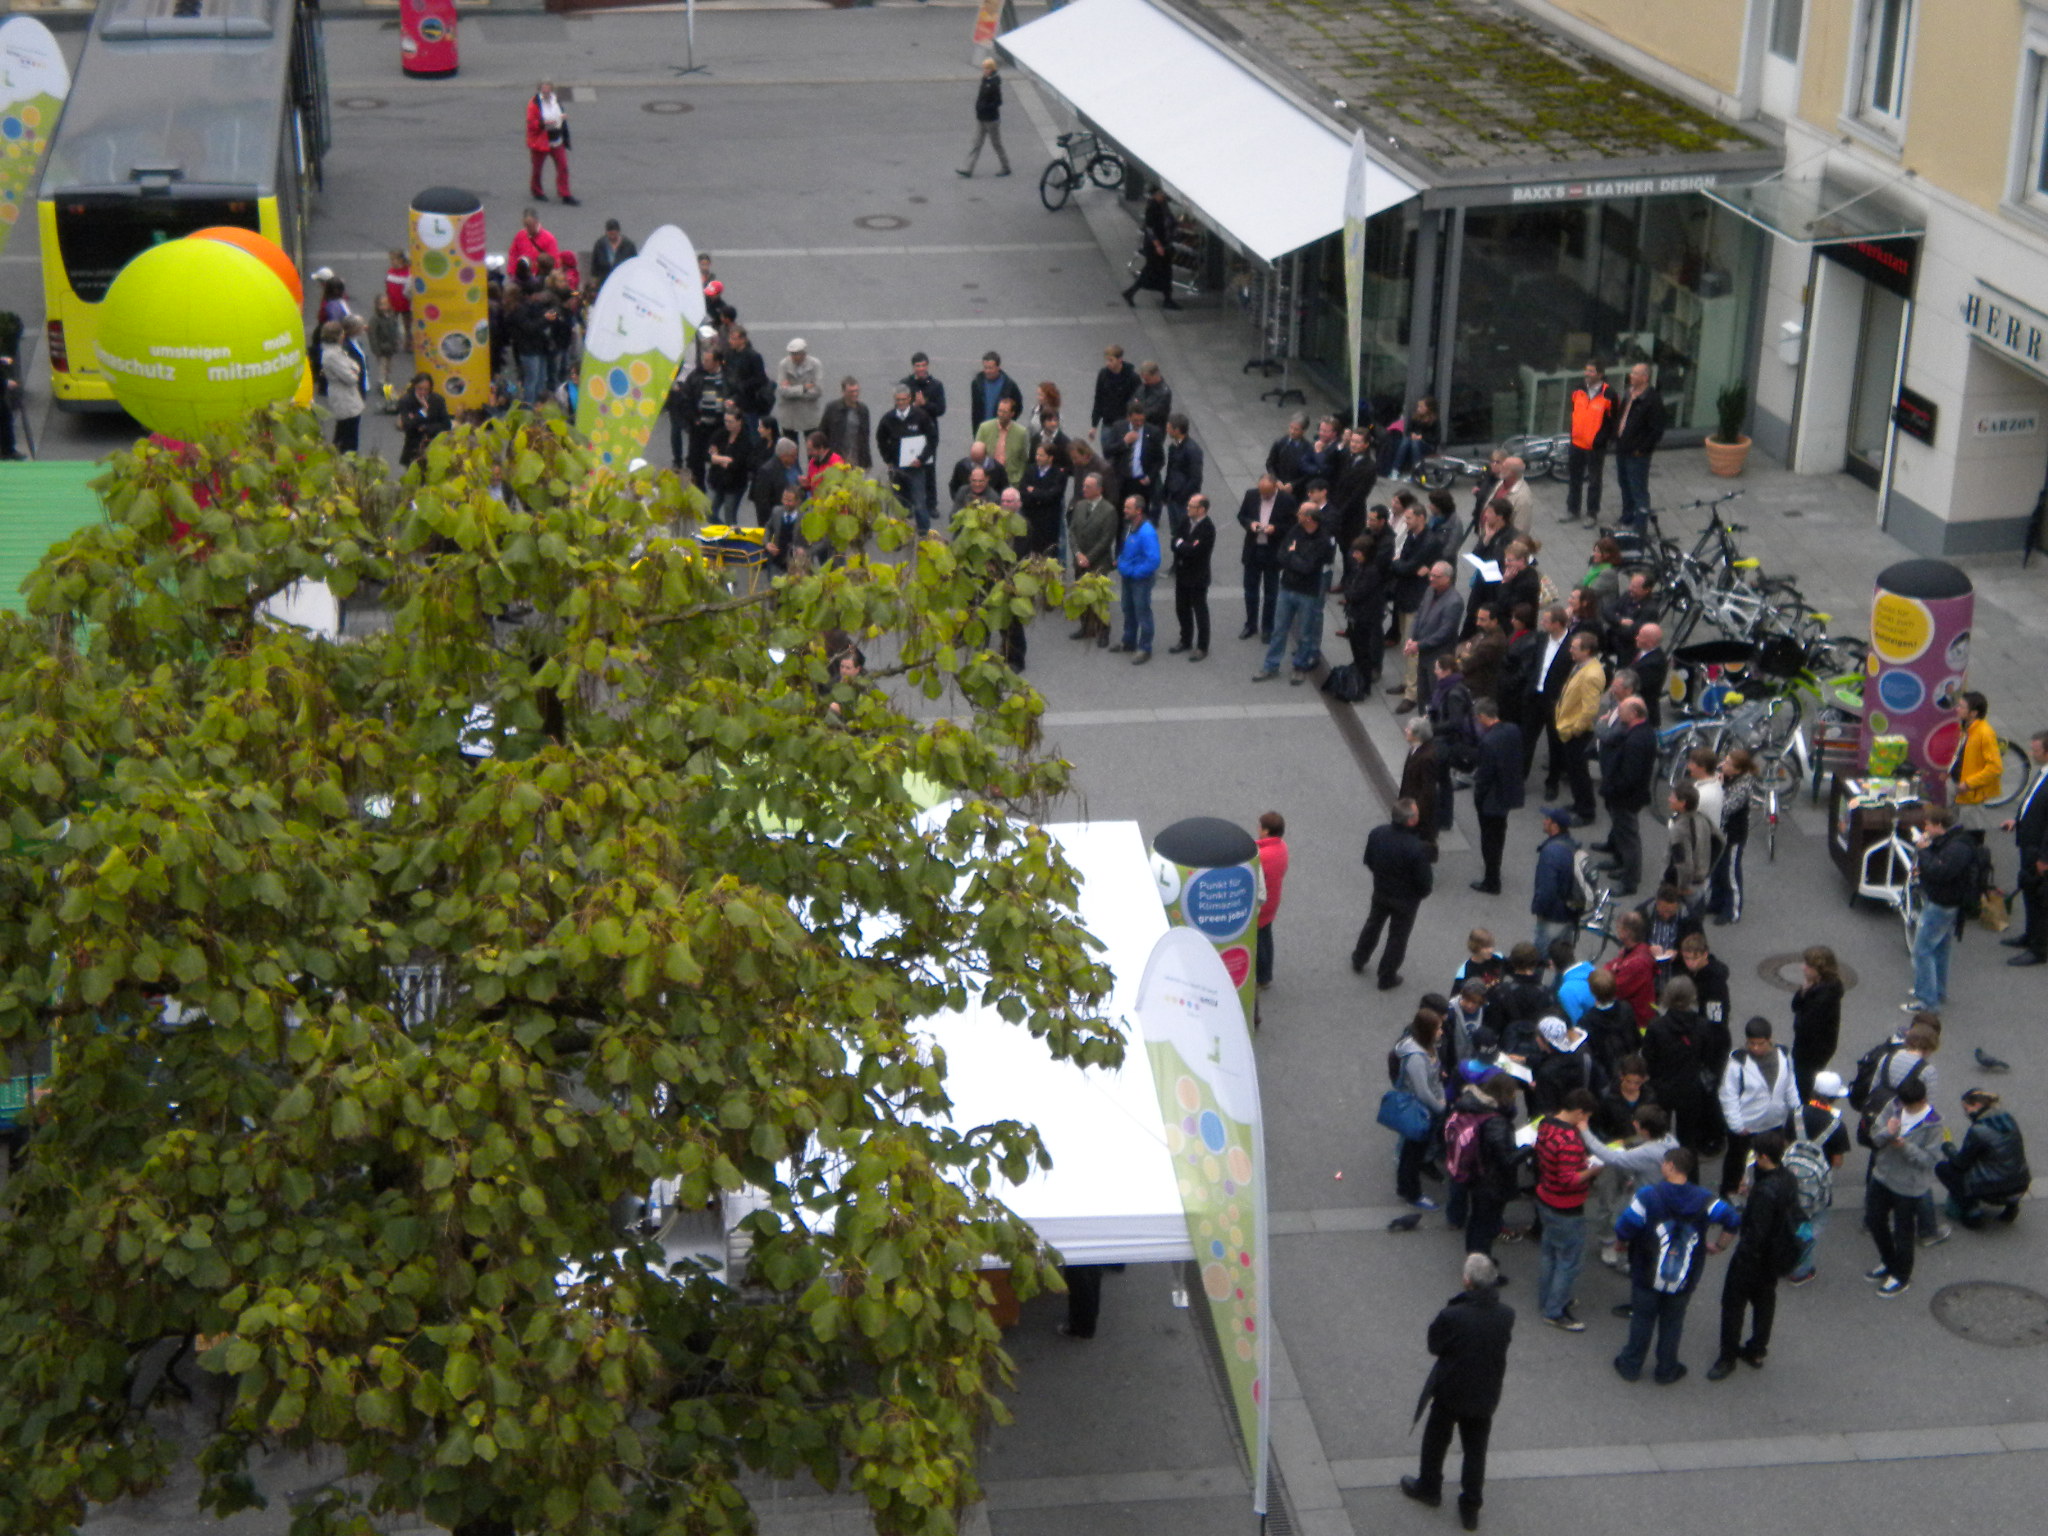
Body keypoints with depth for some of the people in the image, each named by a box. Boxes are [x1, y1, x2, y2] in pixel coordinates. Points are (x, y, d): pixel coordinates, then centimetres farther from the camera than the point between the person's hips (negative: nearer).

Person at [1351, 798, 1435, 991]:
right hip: (1406, 899, -4)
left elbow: (1368, 861, -2)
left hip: (1380, 893, 4)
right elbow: (1425, 881, -24)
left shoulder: (1377, 834, -20)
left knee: (1372, 925, 30)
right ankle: (1387, 978, 34)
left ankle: (1358, 961, 50)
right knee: (1398, 936, 18)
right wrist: (1422, 893, -1)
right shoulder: (1417, 848, -35)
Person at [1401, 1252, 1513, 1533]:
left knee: (1436, 1441, 23)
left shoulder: (1452, 1316, -30)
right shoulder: (1506, 1315, -18)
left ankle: (1429, 1488, 43)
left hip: (1450, 1391, -3)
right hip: (1485, 1396, 3)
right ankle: (1471, 1508, 29)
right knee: (1475, 1450, 19)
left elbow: (1434, 1345, -15)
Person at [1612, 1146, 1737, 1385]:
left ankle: (1631, 1366, 32)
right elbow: (1732, 1219, -14)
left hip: (1646, 1277, -2)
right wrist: (1719, 1246, 1)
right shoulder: (1703, 1199, -11)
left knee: (1642, 1320, 18)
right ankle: (1666, 1370, 33)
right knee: (1672, 1323, 20)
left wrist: (1622, 1243, -1)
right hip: (1683, 1281, 2)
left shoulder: (1649, 1196, -21)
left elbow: (1624, 1228, -23)